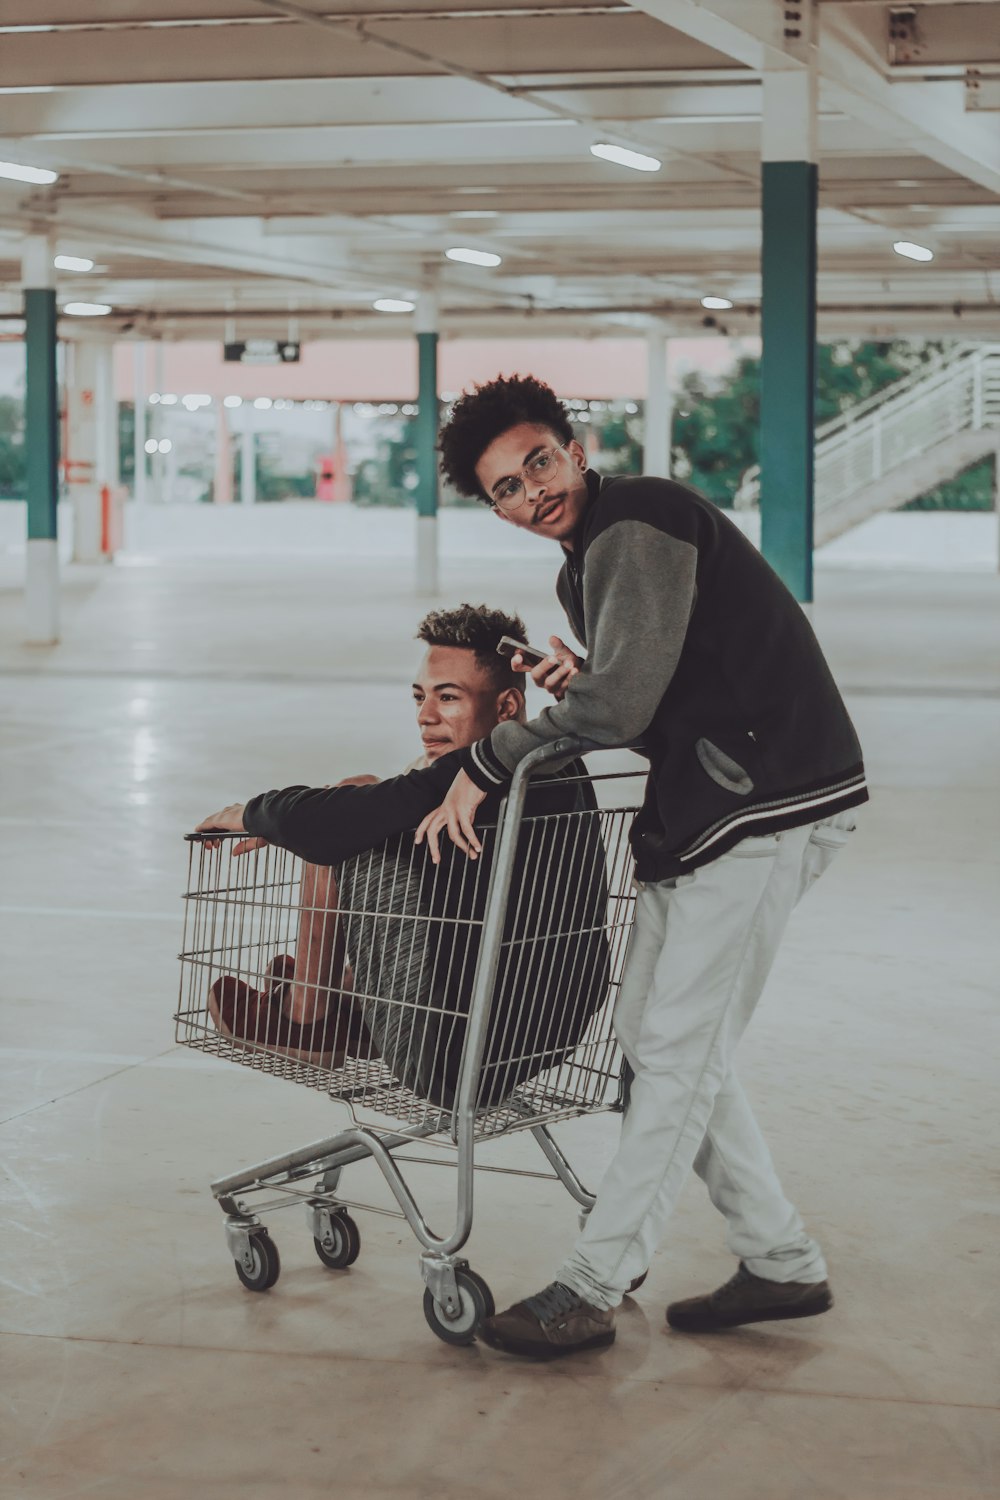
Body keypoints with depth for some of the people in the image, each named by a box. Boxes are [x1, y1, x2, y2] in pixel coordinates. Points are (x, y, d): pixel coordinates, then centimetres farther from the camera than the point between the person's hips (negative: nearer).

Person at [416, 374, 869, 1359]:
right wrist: (579, 687, 0)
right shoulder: (582, 569, 17)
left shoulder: (639, 524, -15)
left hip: (768, 806, -11)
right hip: (696, 813, 11)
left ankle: (588, 1293, -1)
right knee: (649, 1036, 12)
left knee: (677, 1050, -6)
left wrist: (487, 762, -13)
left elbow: (617, 703, -23)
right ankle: (782, 1265, 19)